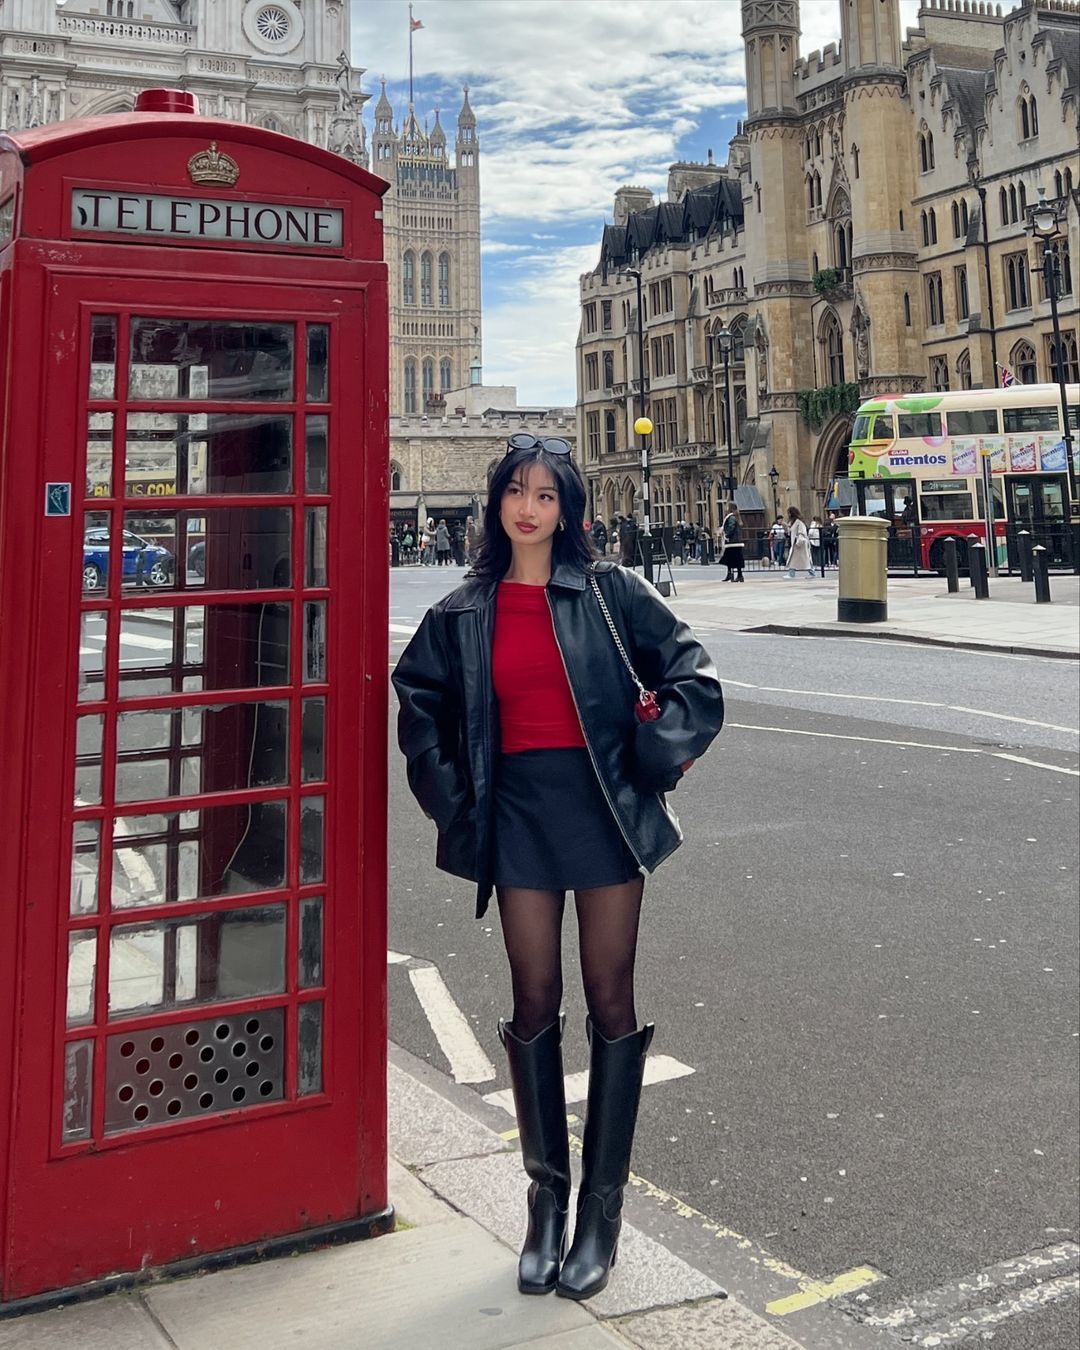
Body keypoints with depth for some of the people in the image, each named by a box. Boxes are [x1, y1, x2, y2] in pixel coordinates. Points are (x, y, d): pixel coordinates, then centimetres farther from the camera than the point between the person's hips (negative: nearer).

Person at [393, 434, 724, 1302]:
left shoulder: (607, 591, 0)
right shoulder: (466, 612, 7)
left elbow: (686, 666, 3)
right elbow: (419, 696, 19)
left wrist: (656, 757, -5)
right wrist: (450, 794, 10)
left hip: (603, 804, -2)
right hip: (519, 807, 2)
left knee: (610, 1001, 3)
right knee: (536, 1003, 6)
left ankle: (603, 1207, 14)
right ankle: (547, 1197, 19)